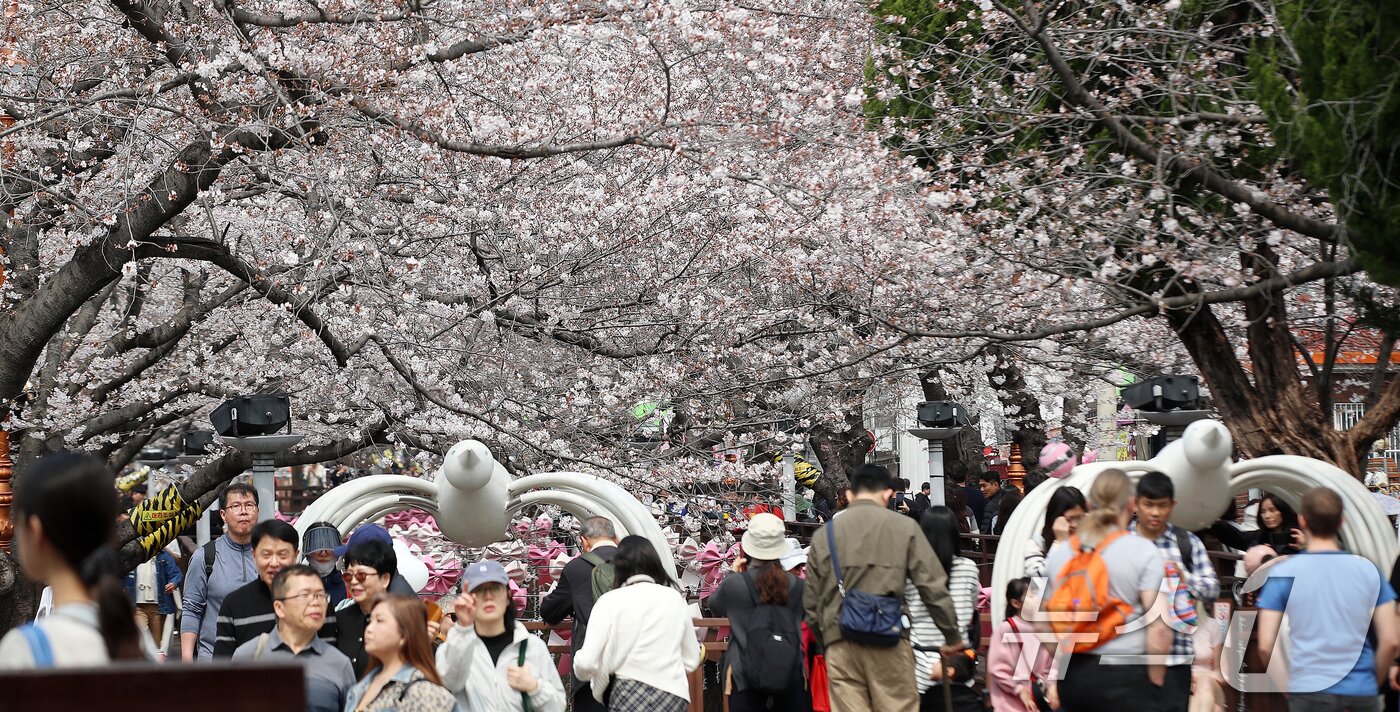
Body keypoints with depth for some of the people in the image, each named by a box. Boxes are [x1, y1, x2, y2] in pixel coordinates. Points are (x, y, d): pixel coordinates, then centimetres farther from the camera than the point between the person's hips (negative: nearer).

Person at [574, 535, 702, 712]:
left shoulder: (611, 601, -4)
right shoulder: (675, 598, 6)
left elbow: (586, 663, -11)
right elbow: (691, 661, 13)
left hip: (630, 696, -3)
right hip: (672, 698, 3)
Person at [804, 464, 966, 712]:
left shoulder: (824, 534, 11)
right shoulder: (904, 527, 3)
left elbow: (811, 601, 14)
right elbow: (933, 587, 1)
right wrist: (953, 637, 12)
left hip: (840, 645, 2)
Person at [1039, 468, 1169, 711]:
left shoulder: (1058, 554, 8)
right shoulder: (1145, 553, -7)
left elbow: (1042, 624, 10)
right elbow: (1158, 629, -14)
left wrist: (1051, 682, 17)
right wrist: (1155, 684, -5)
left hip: (1073, 675, 5)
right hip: (1125, 675, -5)